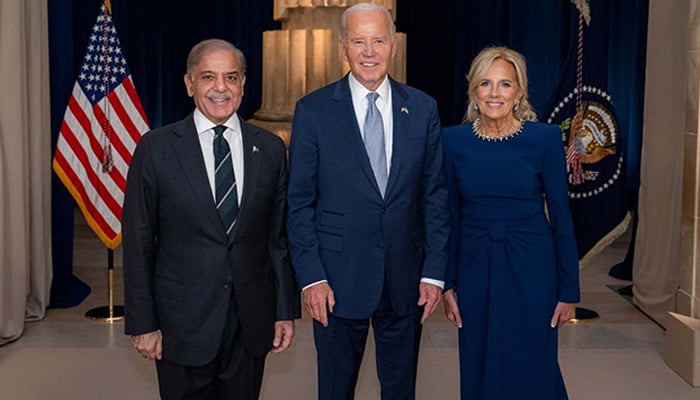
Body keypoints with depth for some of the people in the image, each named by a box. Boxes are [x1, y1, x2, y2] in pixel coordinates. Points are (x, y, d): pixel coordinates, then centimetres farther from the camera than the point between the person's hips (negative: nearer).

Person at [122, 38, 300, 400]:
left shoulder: (270, 149, 3)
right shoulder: (156, 148, -4)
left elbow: (279, 237, 6)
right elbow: (138, 242, -3)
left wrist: (286, 310, 5)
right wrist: (142, 323, -4)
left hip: (251, 322, 2)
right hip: (183, 322, -2)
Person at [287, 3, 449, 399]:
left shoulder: (423, 109, 2)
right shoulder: (313, 110, -4)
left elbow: (436, 196, 3)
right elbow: (300, 203, -3)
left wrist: (435, 272, -1)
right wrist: (311, 276, -8)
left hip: (406, 278, 2)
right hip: (338, 279, -1)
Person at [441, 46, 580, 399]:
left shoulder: (545, 138, -8)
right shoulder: (453, 140, -2)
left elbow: (560, 215, -4)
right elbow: (449, 217, 4)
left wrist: (569, 290, -2)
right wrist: (447, 284, 4)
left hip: (531, 268, -2)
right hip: (475, 268, 2)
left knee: (531, 370, 7)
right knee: (479, 371, 13)